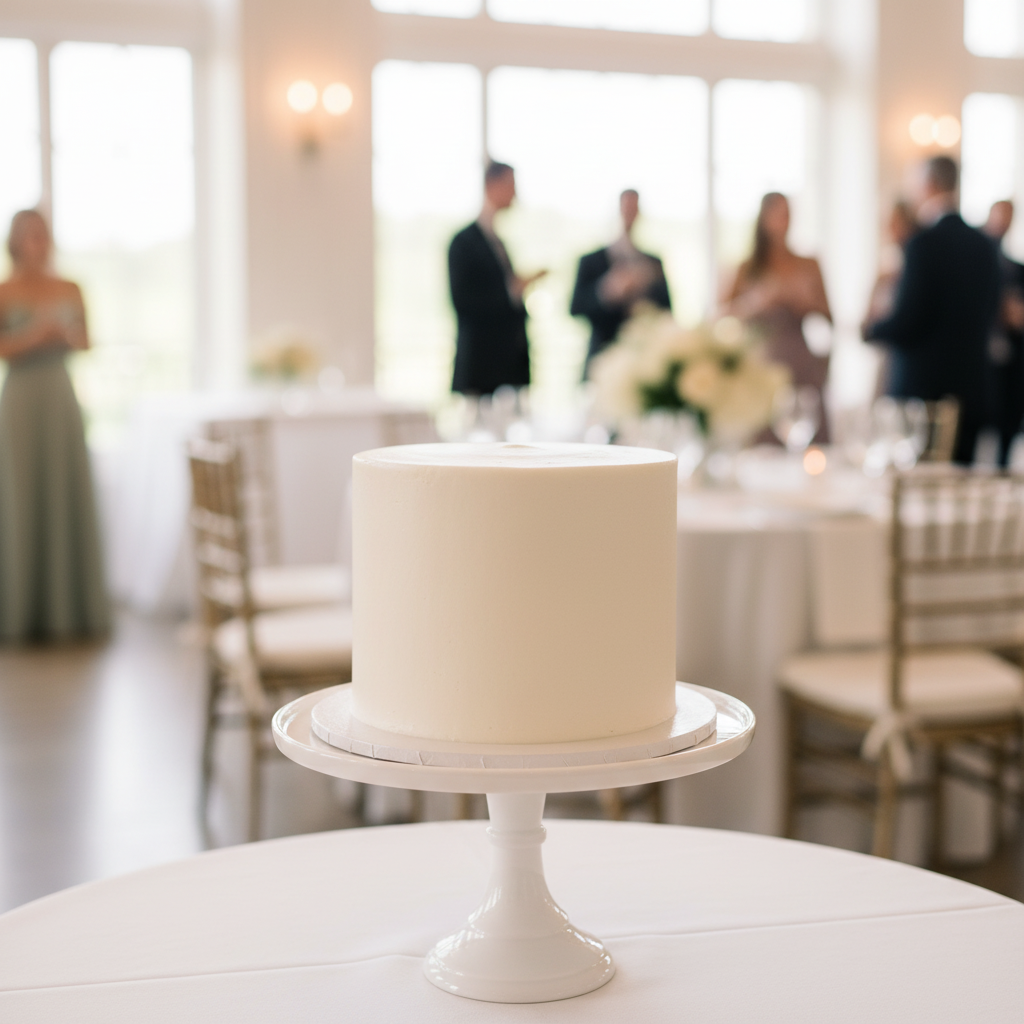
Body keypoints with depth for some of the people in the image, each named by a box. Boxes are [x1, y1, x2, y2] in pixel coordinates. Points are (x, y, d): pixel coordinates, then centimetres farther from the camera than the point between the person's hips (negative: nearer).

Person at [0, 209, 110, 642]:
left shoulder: (69, 291, 8)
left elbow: (85, 342, 10)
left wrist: (67, 334, -10)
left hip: (61, 399, 4)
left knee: (70, 497, 3)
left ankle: (71, 607, 11)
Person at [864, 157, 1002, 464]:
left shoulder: (925, 243, -14)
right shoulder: (984, 245, 8)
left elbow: (906, 321, -15)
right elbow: (989, 316, 15)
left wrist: (872, 331, 4)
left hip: (923, 386, -7)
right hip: (972, 388, 7)